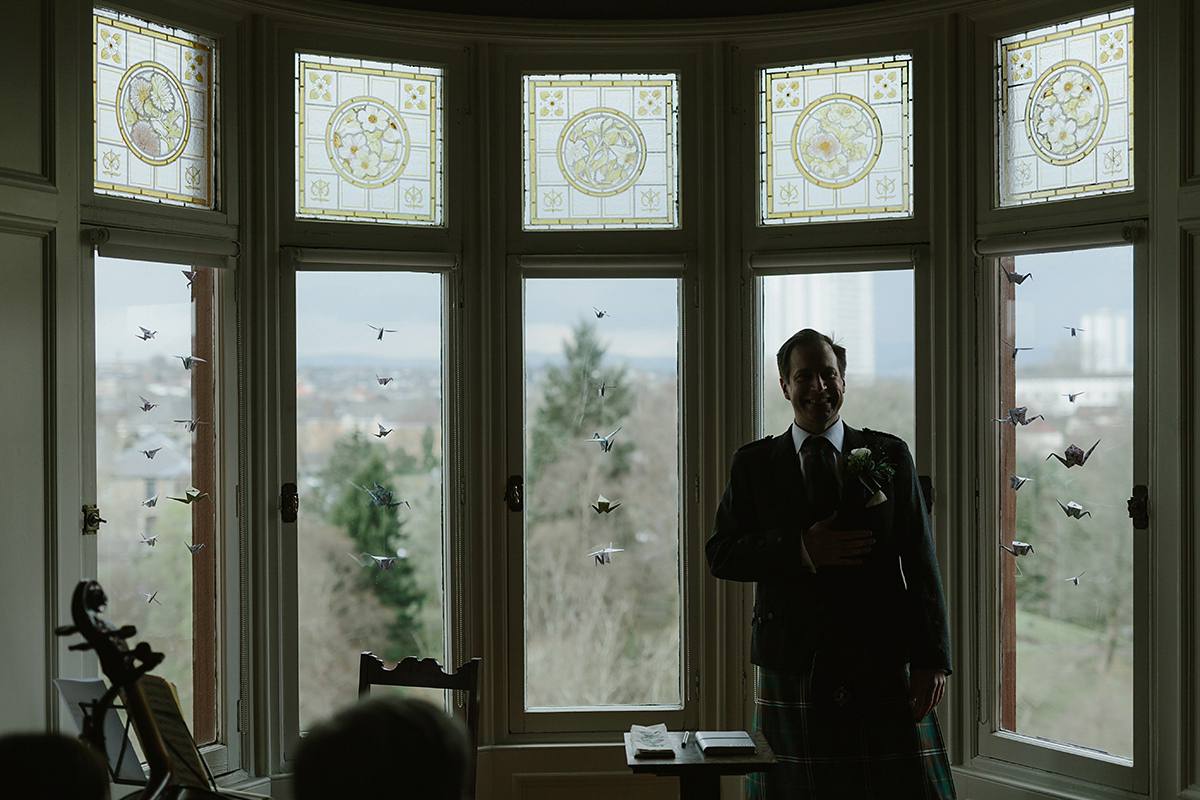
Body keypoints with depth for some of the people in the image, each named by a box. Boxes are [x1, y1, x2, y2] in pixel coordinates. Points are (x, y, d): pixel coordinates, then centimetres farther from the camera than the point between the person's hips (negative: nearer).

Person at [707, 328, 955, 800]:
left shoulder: (889, 456, 8)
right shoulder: (753, 464, 9)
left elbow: (920, 562, 5)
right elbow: (719, 554, 2)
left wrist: (931, 658, -3)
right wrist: (799, 551, -13)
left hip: (883, 664, 0)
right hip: (794, 667, 0)